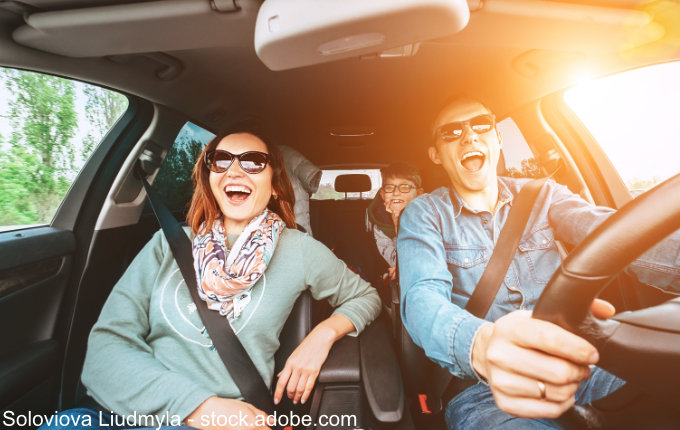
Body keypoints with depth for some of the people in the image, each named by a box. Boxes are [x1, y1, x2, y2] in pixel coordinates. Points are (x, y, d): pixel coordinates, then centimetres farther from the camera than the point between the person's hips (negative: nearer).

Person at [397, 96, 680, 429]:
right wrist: (481, 346, -41)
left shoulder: (541, 195, 7)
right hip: (482, 386, -3)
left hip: (576, 361, 4)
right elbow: (423, 298, -19)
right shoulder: (424, 214, -3)